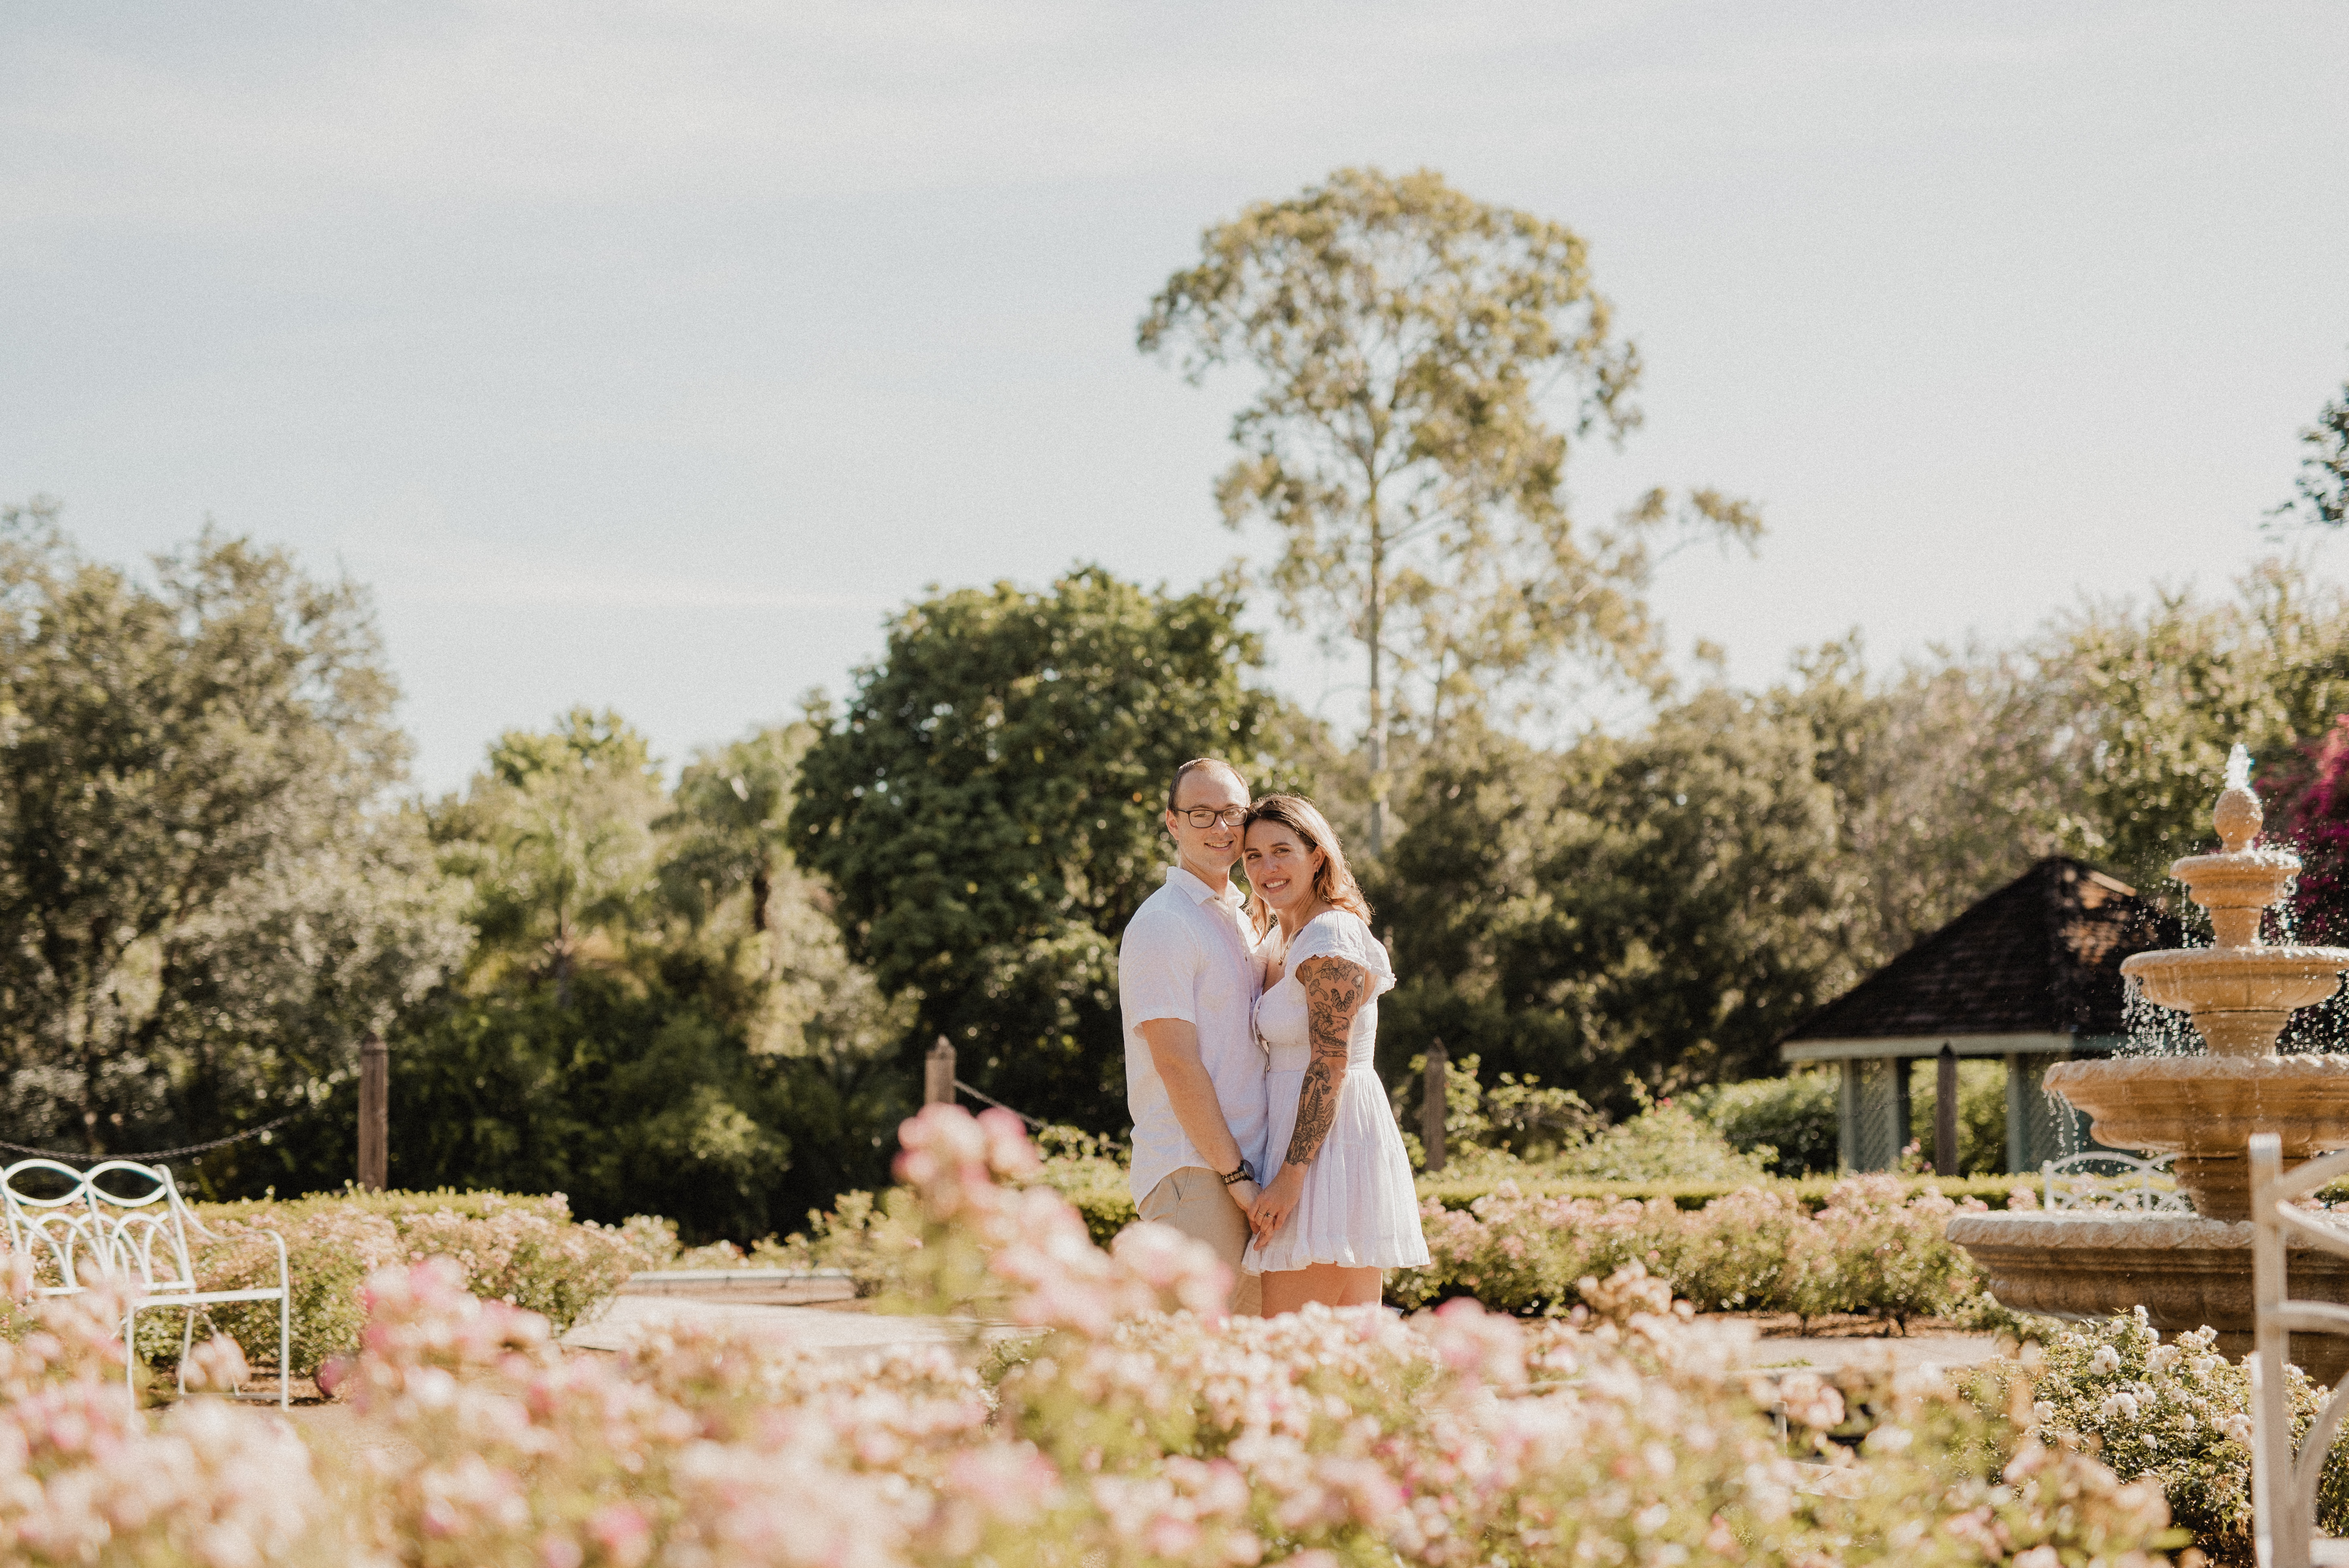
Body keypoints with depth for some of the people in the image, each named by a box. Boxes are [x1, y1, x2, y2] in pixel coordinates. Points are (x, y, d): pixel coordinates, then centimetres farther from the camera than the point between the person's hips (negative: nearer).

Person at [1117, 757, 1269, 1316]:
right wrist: (1236, 1175, -15)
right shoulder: (1162, 924, -9)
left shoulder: (1242, 923, 19)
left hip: (1244, 1167, 9)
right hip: (1193, 1171, -9)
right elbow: (1178, 1065, -15)